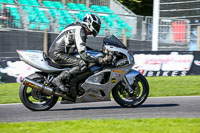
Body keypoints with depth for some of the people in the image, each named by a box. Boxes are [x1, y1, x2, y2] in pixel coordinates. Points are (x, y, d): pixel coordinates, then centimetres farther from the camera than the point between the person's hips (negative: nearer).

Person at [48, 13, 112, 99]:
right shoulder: (79, 31, -16)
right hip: (58, 54, -11)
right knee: (83, 65, -23)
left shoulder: (79, 27, 16)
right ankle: (59, 79, -22)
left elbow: (81, 47, 30)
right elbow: (83, 54, -23)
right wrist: (100, 60, -21)